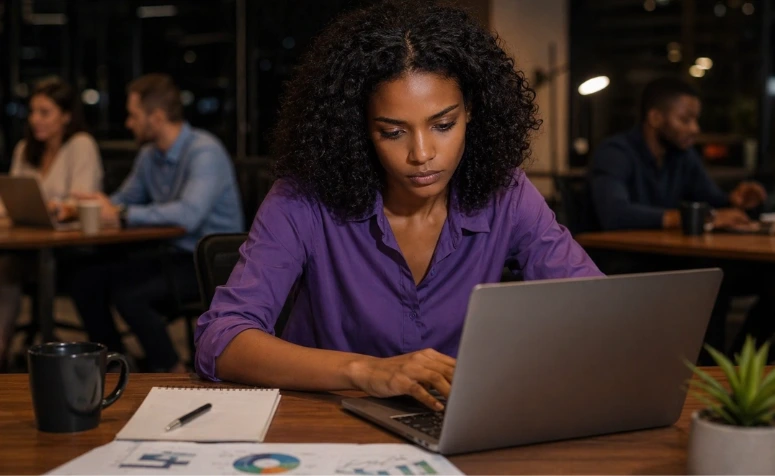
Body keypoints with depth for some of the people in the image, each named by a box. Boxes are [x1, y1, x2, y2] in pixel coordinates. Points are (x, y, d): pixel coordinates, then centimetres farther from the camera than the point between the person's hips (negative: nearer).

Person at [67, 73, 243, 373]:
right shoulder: (149, 155, 9)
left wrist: (121, 215, -24)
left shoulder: (205, 152, -18)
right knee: (85, 278, -3)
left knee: (128, 291, -26)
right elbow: (123, 200, 23)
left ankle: (172, 371, -7)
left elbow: (188, 214, -32)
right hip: (173, 252, 8)